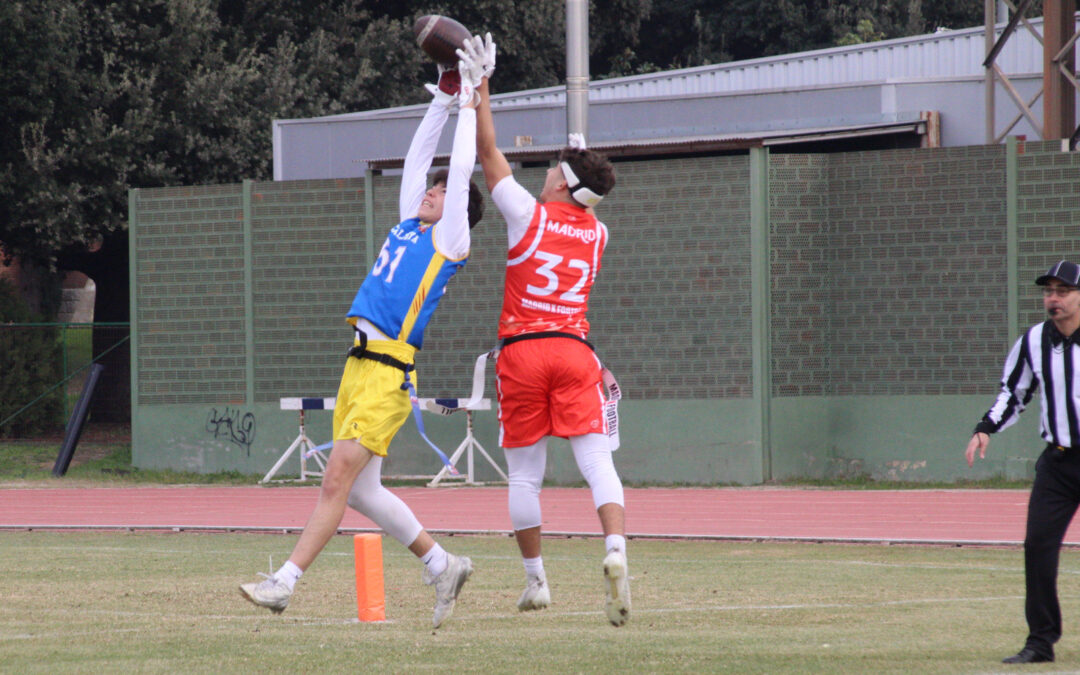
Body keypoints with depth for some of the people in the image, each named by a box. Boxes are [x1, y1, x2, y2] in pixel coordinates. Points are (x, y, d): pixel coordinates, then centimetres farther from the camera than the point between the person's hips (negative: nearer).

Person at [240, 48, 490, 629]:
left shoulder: (449, 240, 1)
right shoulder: (408, 226, 21)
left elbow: (460, 170, -2)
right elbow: (417, 159, 28)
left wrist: (470, 105, 8)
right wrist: (443, 98, 27)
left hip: (390, 373, -9)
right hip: (360, 363, 9)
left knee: (339, 480, -12)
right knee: (359, 489, 9)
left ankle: (285, 582, -17)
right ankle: (442, 565, 19)